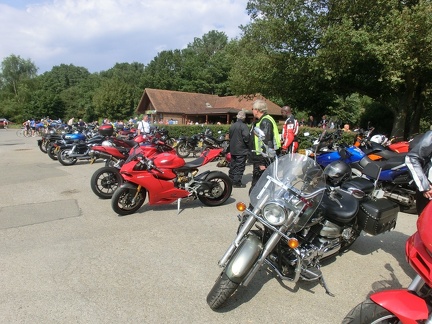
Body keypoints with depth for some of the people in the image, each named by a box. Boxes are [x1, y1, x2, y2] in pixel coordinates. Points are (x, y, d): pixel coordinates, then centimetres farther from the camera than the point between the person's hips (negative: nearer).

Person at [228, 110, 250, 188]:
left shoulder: (232, 126, 8)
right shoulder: (244, 126, -15)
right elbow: (246, 137, -21)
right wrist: (248, 145, -6)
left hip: (232, 149, 7)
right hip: (241, 150, -7)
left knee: (233, 165, 16)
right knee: (240, 167, -1)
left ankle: (231, 180, 24)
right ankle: (237, 182, 0)